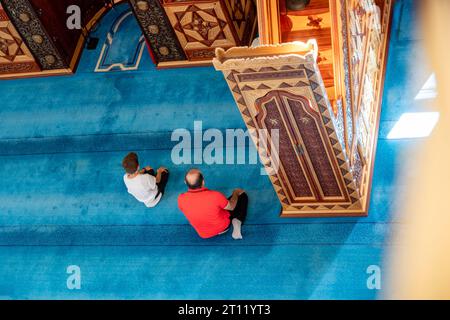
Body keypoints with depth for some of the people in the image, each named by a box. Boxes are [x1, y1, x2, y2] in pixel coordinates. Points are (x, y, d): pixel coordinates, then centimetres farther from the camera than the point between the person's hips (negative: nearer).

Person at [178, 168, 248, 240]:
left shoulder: (181, 199, -28)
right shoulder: (214, 196, -37)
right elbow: (231, 207, -14)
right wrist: (235, 194, 8)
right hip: (223, 227, -3)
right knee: (242, 195, 11)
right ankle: (236, 221, -6)